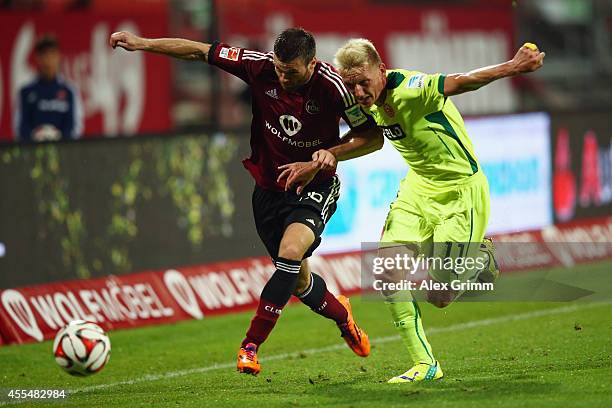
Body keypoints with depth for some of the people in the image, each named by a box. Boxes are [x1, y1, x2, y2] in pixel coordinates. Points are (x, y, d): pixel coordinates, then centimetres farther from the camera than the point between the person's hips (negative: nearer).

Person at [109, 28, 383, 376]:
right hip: (268, 186, 4)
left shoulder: (332, 86, -23)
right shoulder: (261, 66, -16)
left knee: (291, 252, -29)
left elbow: (373, 138, -14)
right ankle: (341, 314, 45)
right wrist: (142, 43, -10)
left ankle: (251, 345, -22)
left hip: (314, 187, -4)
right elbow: (199, 51, -8)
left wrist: (319, 161, -21)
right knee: (298, 281, 12)